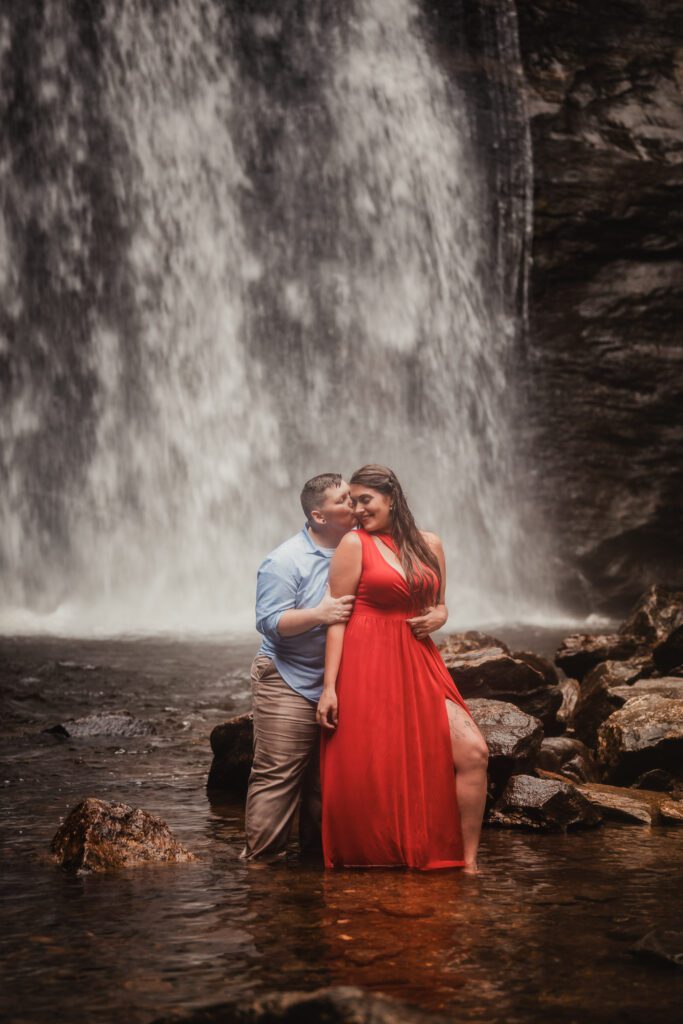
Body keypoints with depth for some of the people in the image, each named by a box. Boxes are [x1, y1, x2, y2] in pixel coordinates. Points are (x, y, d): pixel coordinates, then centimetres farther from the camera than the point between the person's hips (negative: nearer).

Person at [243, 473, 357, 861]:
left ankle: (318, 847, 25)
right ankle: (262, 856, 1)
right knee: (278, 773, -7)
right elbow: (270, 622, -17)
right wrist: (320, 614, -27)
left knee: (328, 775, 13)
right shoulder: (285, 562, -12)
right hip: (289, 683, -6)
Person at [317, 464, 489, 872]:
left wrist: (438, 616, -1)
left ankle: (468, 862, 0)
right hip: (367, 666, -4)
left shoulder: (430, 544, 12)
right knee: (369, 774, -4)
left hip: (419, 664, 4)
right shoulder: (354, 544, 0)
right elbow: (337, 618, -3)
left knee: (473, 751, -10)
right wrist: (329, 686, -10)